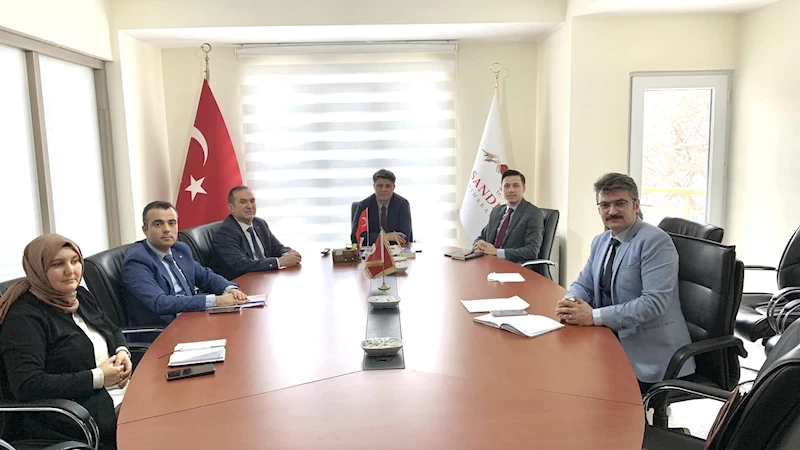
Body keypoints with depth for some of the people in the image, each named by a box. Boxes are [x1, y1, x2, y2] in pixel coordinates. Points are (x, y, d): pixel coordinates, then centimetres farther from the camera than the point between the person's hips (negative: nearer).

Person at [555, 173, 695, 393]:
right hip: (611, 340, 7)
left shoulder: (655, 241, -14)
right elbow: (583, 284, 15)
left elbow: (654, 302, -23)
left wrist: (594, 316, -26)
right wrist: (571, 302, -10)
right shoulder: (600, 241, 10)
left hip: (649, 355, -7)